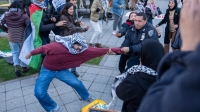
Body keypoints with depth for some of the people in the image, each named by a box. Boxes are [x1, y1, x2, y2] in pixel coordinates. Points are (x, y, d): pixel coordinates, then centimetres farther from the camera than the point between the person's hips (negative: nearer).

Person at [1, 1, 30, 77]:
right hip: (22, 37, -2)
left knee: (15, 53, 16)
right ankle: (24, 67, 28)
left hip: (11, 38, 2)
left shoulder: (6, 16, -3)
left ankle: (16, 67, -1)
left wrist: (7, 30, 17)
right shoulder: (24, 16, -14)